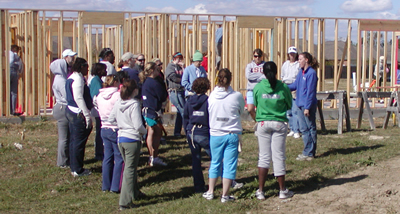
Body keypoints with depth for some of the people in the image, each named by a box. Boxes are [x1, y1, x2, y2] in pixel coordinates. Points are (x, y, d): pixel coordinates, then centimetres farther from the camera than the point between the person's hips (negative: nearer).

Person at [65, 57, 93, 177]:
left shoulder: (72, 78, 16)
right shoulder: (78, 79, -16)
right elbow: (79, 98, -23)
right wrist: (87, 116, -21)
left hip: (71, 112, 11)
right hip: (78, 114, -11)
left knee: (74, 140, 16)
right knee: (79, 141, -4)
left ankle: (74, 168, 25)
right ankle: (77, 170, 3)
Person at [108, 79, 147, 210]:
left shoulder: (118, 103, 3)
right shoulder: (134, 104, -17)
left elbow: (111, 119, 11)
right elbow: (138, 125, -20)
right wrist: (144, 131, -1)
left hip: (121, 139, 7)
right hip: (132, 140, -7)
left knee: (130, 167, 24)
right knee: (130, 170, -2)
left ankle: (135, 193, 40)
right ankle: (125, 202, -1)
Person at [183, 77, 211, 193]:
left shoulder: (189, 101, 3)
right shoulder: (208, 101, -11)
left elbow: (185, 118, 9)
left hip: (192, 133, 4)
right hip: (204, 134, -4)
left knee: (195, 160, 9)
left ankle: (198, 187, 12)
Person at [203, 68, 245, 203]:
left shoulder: (212, 96, -4)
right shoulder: (237, 96, -9)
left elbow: (208, 115, 6)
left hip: (215, 135, 2)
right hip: (232, 135, -2)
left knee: (215, 163, 16)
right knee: (229, 165, 4)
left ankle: (210, 192, 22)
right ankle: (225, 195, 4)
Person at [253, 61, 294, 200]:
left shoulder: (258, 87, -4)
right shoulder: (283, 87, -7)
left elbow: (255, 104, 7)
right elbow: (290, 105, 4)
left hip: (263, 123, 1)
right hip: (279, 123, -1)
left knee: (264, 157, 8)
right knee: (279, 157, 5)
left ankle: (260, 191, 7)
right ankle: (282, 191, 13)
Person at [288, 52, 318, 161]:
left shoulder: (311, 73, -14)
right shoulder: (301, 72, 11)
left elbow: (310, 91, -16)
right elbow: (295, 85, 18)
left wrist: (307, 107, -17)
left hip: (308, 105, -9)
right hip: (300, 105, 9)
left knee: (310, 128, 1)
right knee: (303, 129, 13)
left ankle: (309, 153, 6)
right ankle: (308, 151, 22)